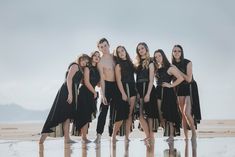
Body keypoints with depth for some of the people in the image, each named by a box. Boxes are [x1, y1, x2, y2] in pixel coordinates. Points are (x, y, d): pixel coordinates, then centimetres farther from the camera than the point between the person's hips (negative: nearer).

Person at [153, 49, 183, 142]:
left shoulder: (170, 68, -7)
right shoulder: (157, 69, 13)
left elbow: (181, 78, -14)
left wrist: (171, 85, -12)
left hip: (168, 92, -6)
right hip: (159, 92, 6)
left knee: (169, 114, -3)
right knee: (161, 114, 1)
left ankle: (171, 135, 4)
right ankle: (166, 133, 8)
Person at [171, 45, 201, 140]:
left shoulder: (187, 63, -10)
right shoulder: (172, 64, 4)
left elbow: (189, 79, -17)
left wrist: (178, 71, -17)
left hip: (190, 89, -5)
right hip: (179, 89, 5)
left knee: (187, 113, -18)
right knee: (182, 114, 4)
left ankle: (194, 132, 0)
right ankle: (186, 137, 10)